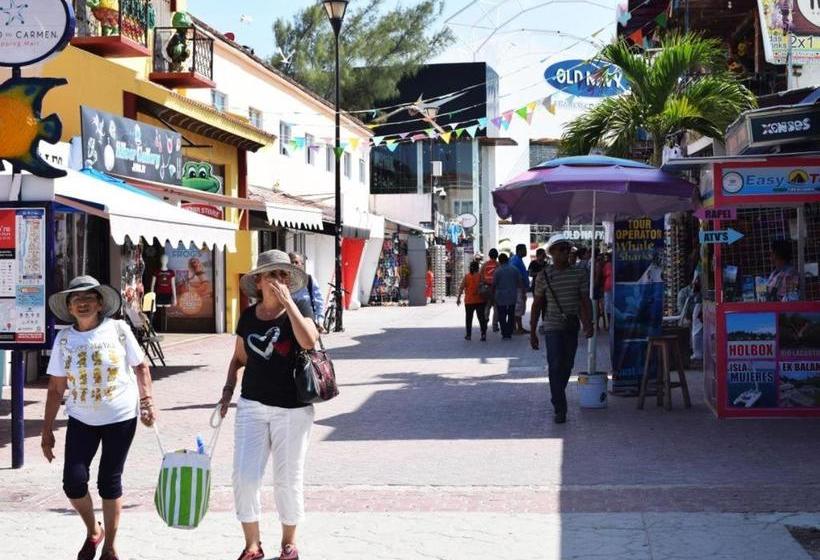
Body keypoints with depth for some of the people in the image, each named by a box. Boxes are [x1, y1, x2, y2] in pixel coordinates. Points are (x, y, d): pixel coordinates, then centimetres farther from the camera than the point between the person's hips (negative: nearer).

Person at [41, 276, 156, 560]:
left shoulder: (118, 329, -7)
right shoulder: (64, 339, -1)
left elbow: (141, 367, 3)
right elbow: (56, 389, 3)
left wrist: (147, 402, -8)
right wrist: (47, 430, 2)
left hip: (120, 418, -2)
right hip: (81, 419, 2)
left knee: (109, 483, 3)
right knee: (74, 481, -7)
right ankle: (93, 531, 23)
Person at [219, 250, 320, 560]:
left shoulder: (299, 307, -4)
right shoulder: (248, 316, 6)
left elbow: (309, 341, -24)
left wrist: (288, 301, -22)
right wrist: (229, 388, 4)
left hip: (292, 409, -3)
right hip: (252, 406, 3)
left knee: (288, 479, 7)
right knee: (244, 477, -6)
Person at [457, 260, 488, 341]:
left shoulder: (466, 276, -2)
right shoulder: (480, 276, -4)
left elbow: (461, 288, -5)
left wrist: (458, 298, -1)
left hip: (469, 301, 1)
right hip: (480, 300, -1)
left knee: (469, 318, 12)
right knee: (481, 318, 2)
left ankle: (468, 335, 16)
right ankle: (483, 333, -9)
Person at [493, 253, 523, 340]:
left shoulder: (497, 271, -8)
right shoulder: (514, 270, 2)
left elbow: (494, 285, -6)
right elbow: (519, 283, 7)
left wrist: (493, 296, 4)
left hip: (501, 297, -3)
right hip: (512, 297, 3)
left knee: (502, 316, 2)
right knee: (511, 315, 12)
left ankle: (505, 334, -3)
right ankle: (509, 333, 10)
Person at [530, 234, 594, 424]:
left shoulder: (580, 274, 3)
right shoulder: (544, 276, -1)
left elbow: (585, 301, 1)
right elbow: (537, 304, 5)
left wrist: (588, 323, -15)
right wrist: (532, 332, 4)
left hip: (572, 327, 3)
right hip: (553, 328, -3)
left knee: (567, 367, 13)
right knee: (555, 367, -11)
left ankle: (558, 398, 34)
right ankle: (559, 409, -11)